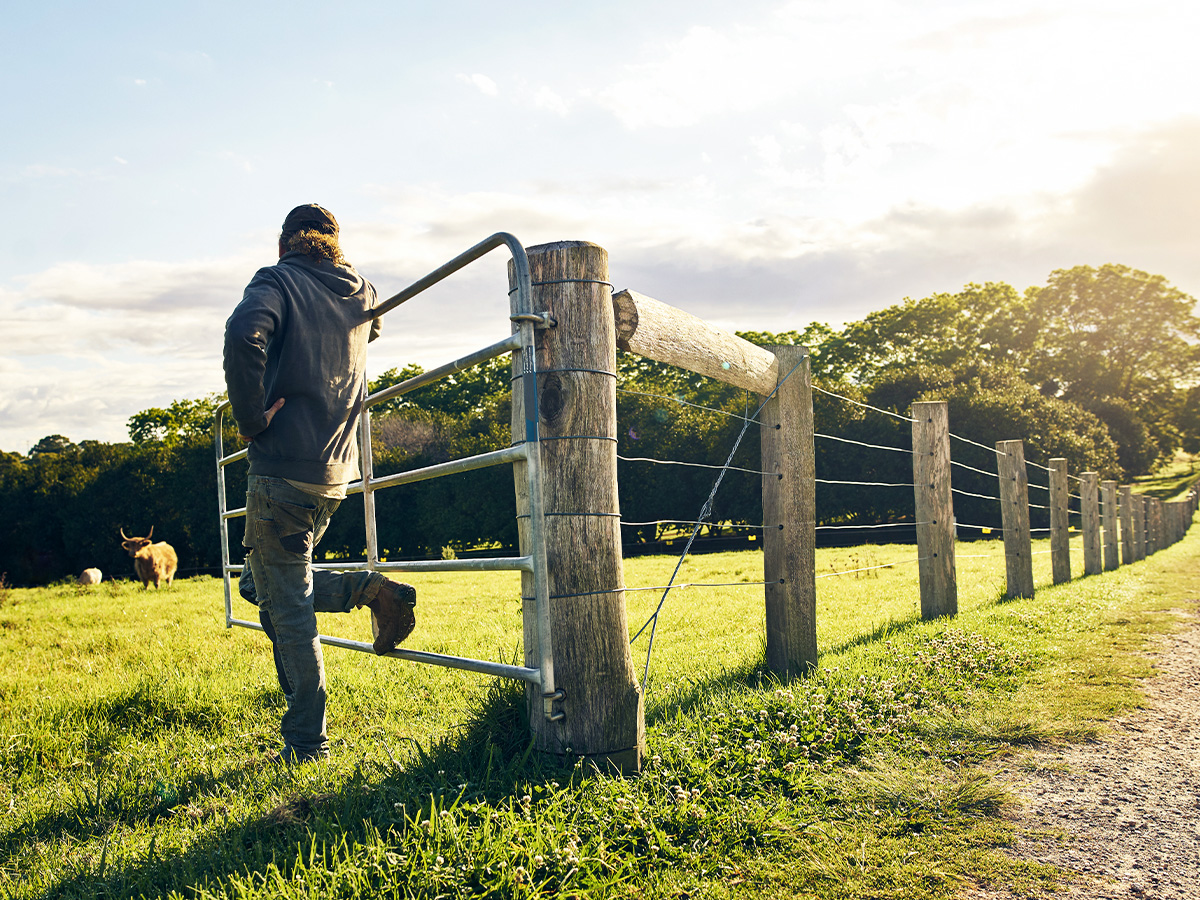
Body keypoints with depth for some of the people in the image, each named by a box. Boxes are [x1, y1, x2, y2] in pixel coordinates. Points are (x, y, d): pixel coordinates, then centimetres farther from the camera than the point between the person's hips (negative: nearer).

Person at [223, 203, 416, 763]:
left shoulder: (277, 282, -5)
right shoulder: (362, 296, 12)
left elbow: (244, 335, -27)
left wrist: (250, 418, -17)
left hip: (284, 466, -6)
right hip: (336, 470, 6)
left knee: (287, 611, 1)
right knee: (260, 583, 21)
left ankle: (306, 742, 7)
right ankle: (367, 590, 2)